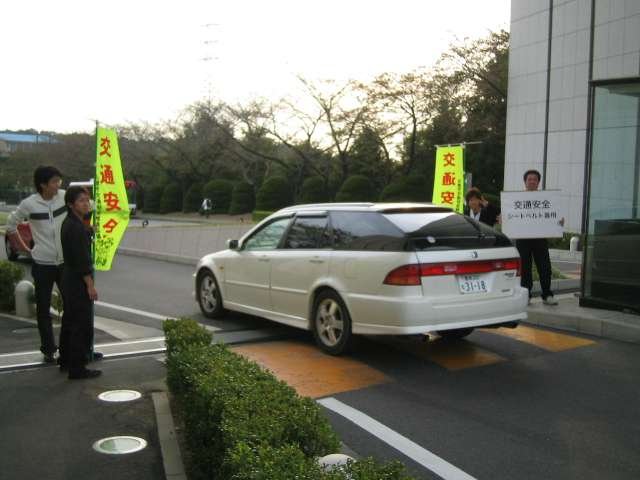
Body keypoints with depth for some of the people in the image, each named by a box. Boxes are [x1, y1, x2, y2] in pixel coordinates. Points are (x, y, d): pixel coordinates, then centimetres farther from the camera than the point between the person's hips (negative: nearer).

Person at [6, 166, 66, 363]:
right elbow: (10, 225, 6)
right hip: (42, 264, -1)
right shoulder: (29, 204, -10)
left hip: (65, 261, 1)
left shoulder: (64, 197, -7)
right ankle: (48, 349, 20)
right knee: (43, 309, 7)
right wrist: (25, 247, 6)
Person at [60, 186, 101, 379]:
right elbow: (81, 259, -22)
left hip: (69, 278, 11)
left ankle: (66, 361, 30)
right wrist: (90, 285, -20)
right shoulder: (76, 227, -19)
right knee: (82, 325, -5)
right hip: (78, 282, -11)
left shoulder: (69, 223, 12)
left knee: (70, 321, 19)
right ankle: (77, 368, -1)